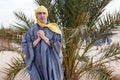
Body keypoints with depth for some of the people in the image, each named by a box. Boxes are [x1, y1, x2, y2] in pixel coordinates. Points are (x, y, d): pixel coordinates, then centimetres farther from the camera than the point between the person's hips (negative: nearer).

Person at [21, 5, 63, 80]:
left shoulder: (53, 29, 1)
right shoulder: (32, 30, 4)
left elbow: (58, 45, -6)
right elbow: (25, 46, -3)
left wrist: (44, 37, -13)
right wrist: (38, 39, -14)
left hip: (51, 62, -1)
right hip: (37, 62, 1)